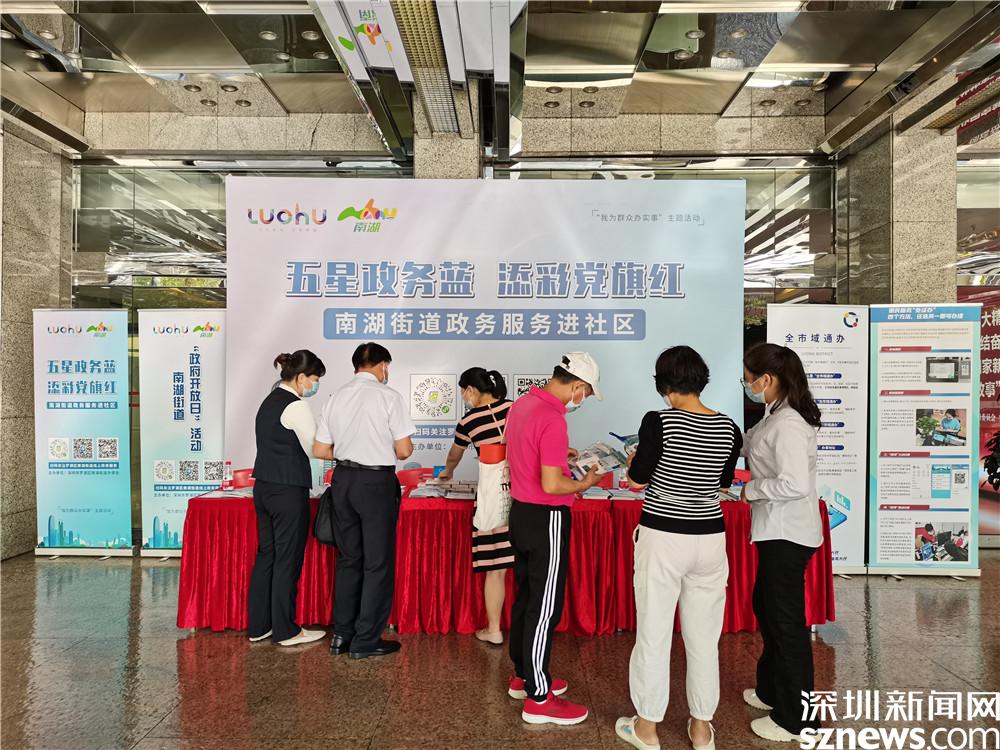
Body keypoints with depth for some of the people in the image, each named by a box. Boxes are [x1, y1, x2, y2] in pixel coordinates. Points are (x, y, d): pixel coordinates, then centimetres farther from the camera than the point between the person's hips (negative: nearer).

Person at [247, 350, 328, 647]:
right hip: (288, 491, -9)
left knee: (266, 555, 16)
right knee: (288, 559, 2)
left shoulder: (269, 402, 12)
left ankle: (258, 626, 26)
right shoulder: (296, 407, -16)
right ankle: (285, 631, 14)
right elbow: (316, 449, -13)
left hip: (263, 487, 9)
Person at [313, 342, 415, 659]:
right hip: (376, 482, -6)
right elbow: (404, 451, -11)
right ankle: (366, 640, 15)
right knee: (378, 563, 8)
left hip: (343, 479, 6)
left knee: (348, 559, 18)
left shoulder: (336, 398, 4)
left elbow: (320, 450, 7)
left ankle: (341, 635, 28)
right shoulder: (388, 396, -11)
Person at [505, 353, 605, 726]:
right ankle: (538, 699, 12)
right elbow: (551, 485, -25)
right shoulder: (553, 419, -24)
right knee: (545, 607, 1)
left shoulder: (522, 403, 5)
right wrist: (585, 483, -9)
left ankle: (524, 676, 33)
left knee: (526, 596, 19)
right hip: (545, 518, -9)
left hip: (521, 512, 10)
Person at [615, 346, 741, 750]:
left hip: (662, 538, -4)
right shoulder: (729, 429, -1)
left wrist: (635, 460, 12)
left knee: (653, 635, 10)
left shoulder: (659, 422, -15)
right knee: (704, 637, 17)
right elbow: (723, 483, 12)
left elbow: (637, 481, -8)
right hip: (710, 539, 4)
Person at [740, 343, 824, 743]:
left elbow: (795, 485, -30)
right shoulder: (777, 416, 8)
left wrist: (751, 490, -16)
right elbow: (754, 447, 20)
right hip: (778, 530, 10)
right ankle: (772, 690, 40)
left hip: (787, 534, -10)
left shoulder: (788, 423, -23)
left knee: (786, 620, 3)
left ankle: (795, 719, 19)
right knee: (765, 606, 22)